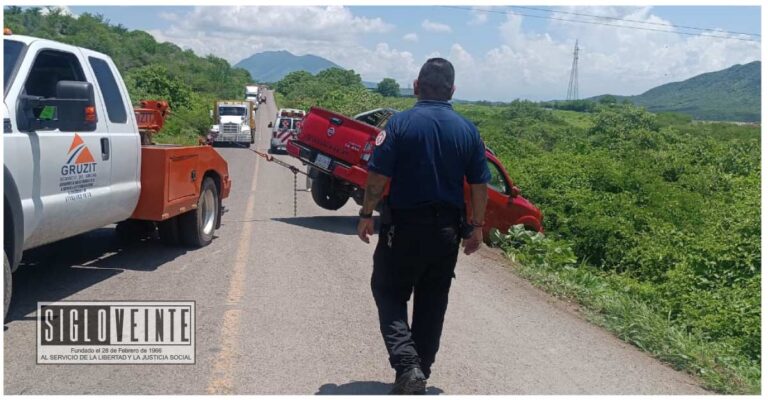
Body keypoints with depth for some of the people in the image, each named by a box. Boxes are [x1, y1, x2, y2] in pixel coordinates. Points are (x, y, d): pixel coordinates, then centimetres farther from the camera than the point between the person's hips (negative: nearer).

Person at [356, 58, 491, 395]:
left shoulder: (400, 123, -10)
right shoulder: (468, 130, 0)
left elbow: (378, 176, -12)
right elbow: (479, 184, 2)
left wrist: (367, 215, -1)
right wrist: (476, 226, 12)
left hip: (404, 227, -3)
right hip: (447, 230, 4)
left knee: (389, 294, 9)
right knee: (432, 303, 14)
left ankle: (407, 364, -8)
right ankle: (420, 373, 23)